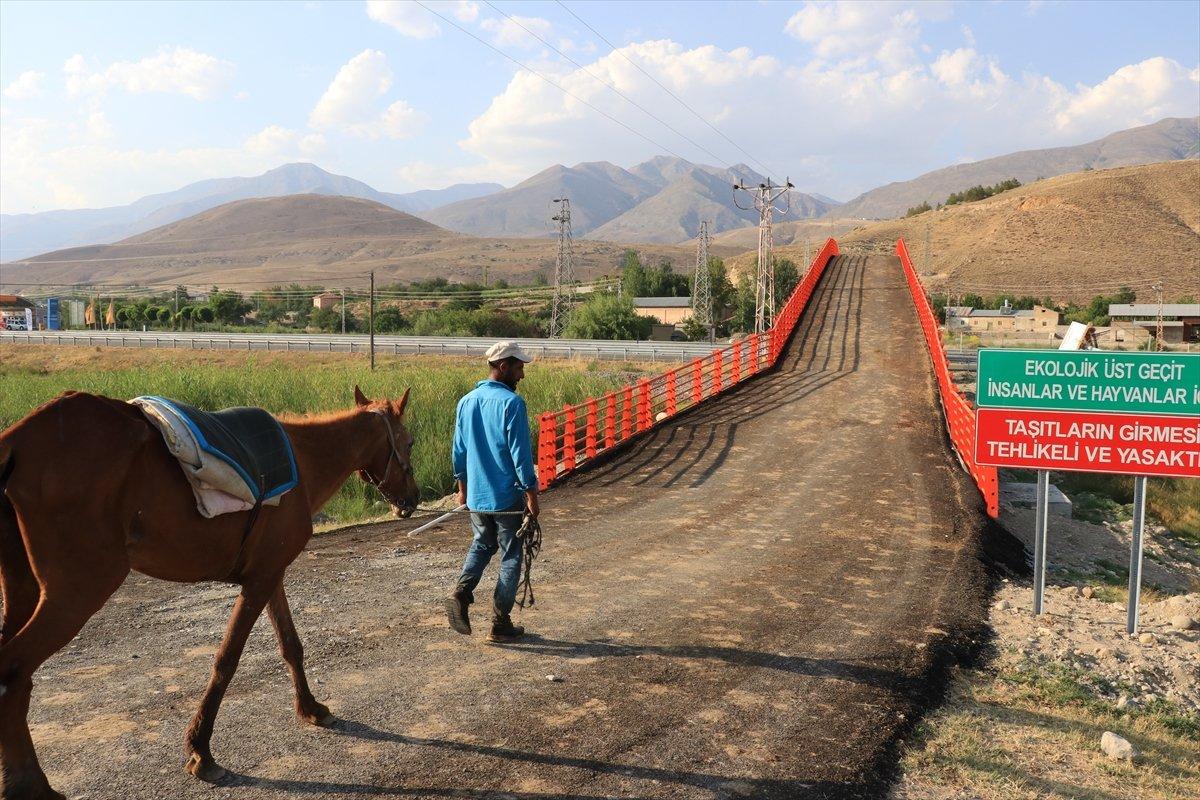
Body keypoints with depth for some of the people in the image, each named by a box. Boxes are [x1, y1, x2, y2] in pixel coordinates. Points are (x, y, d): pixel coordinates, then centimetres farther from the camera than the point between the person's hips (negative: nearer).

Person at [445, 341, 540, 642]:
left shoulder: (466, 401, 5)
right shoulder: (511, 403, -16)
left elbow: (459, 450, 12)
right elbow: (520, 453, -17)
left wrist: (463, 488, 22)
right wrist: (531, 494, -9)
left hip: (476, 496, 6)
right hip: (507, 497, -6)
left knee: (481, 545, 25)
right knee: (510, 557, 7)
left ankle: (461, 592, 2)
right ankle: (500, 624, 12)